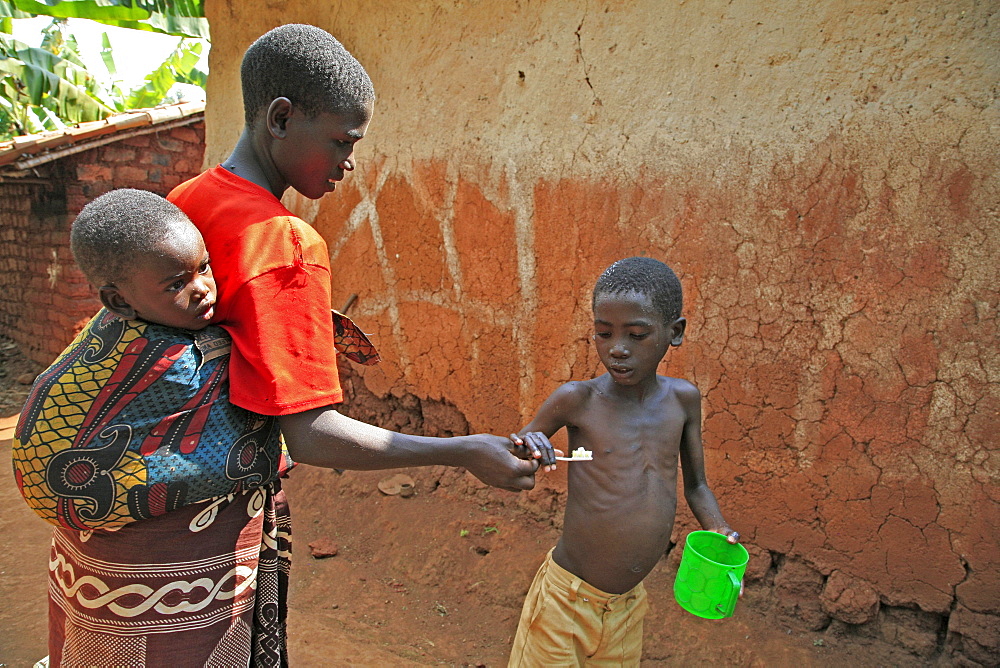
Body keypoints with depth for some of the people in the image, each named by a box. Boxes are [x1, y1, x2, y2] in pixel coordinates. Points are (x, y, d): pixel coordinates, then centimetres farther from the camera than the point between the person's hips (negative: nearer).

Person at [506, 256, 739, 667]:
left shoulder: (682, 399, -3)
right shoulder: (577, 400, -14)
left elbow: (695, 484, 11)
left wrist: (718, 533, -6)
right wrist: (523, 450, -24)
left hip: (628, 606, 4)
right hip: (566, 598, -3)